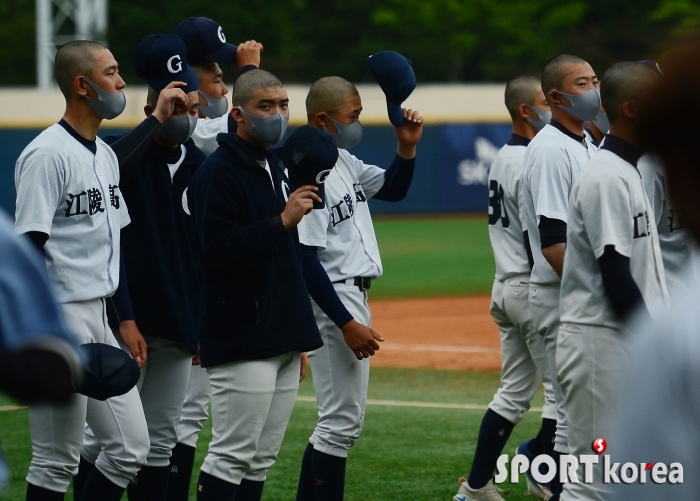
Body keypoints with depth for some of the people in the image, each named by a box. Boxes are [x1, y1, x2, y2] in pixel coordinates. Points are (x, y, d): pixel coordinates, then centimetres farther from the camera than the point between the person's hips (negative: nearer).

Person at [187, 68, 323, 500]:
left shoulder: (276, 170, 18)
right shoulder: (218, 172, -10)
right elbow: (219, 250, -21)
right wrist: (282, 221, -25)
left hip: (283, 343, 9)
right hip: (243, 346, -9)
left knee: (261, 460, 9)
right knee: (233, 456, -9)